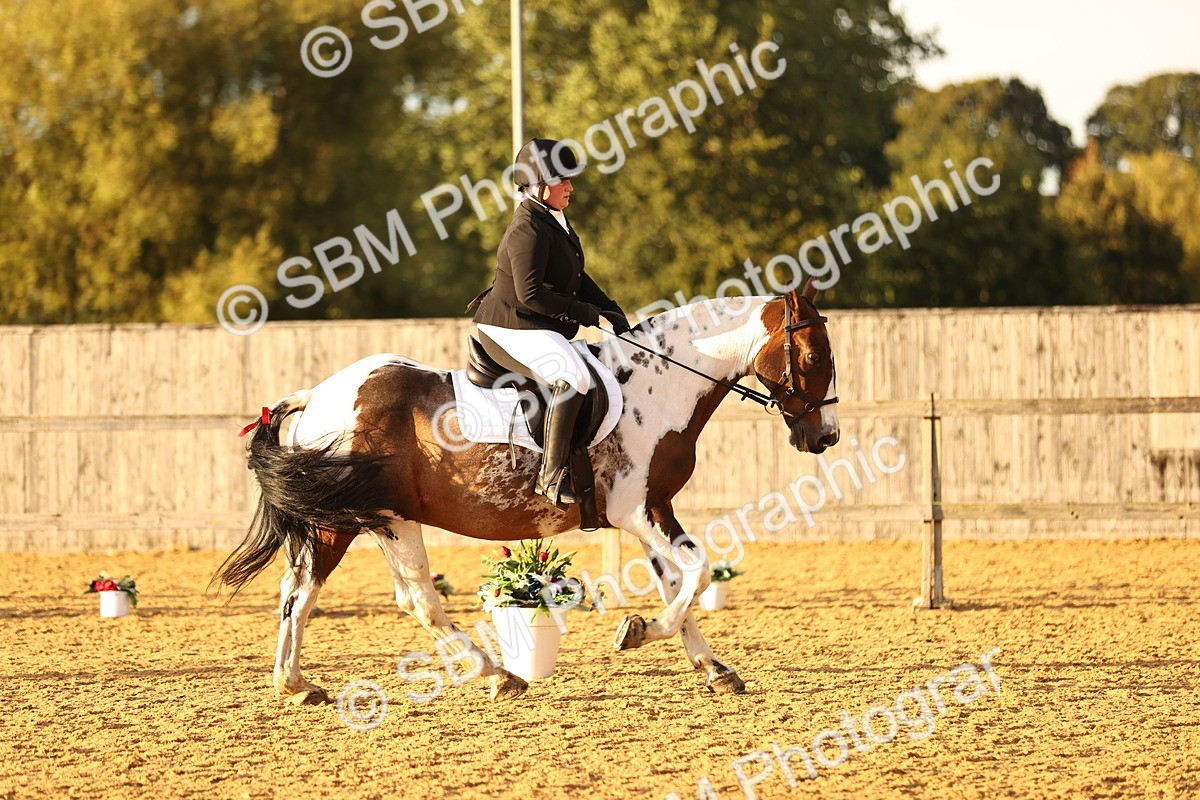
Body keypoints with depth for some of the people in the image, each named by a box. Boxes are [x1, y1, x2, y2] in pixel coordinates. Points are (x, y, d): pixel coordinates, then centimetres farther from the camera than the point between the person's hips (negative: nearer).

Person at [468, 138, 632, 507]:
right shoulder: (529, 229, -19)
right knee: (573, 378, -32)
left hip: (540, 328, 11)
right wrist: (588, 315, -19)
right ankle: (551, 476, -33)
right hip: (510, 330, -11)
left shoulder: (555, 221, 14)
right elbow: (530, 294, -24)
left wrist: (610, 311, 8)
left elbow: (578, 279, 23)